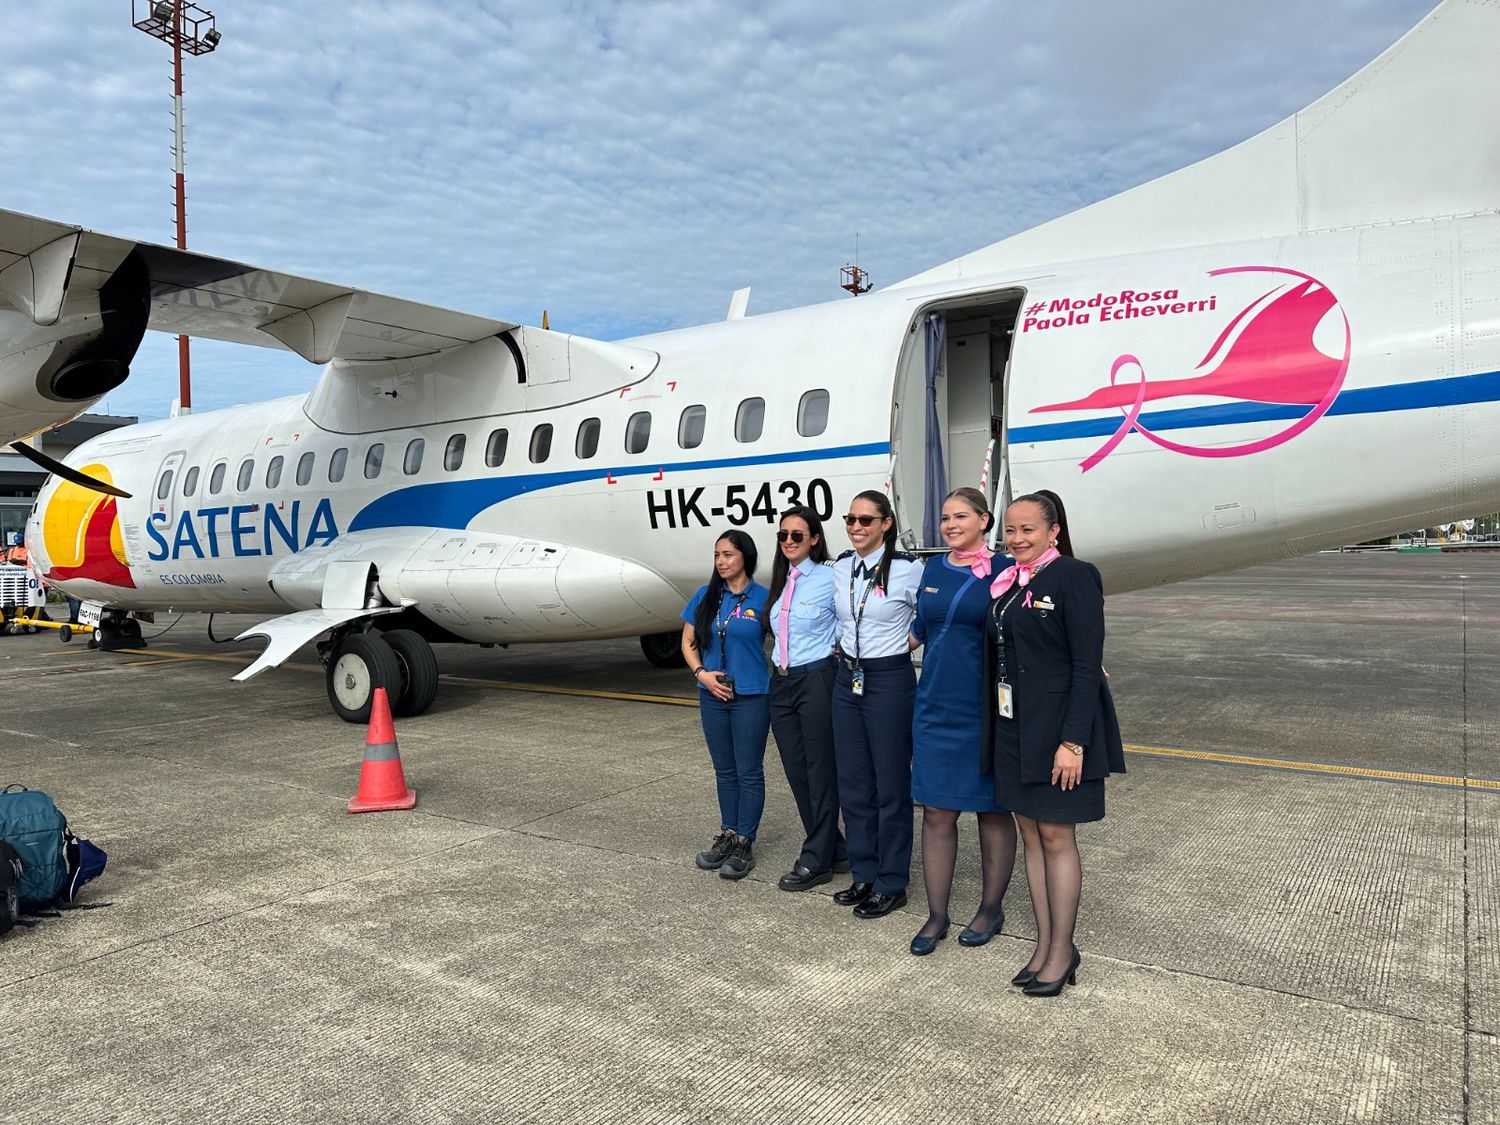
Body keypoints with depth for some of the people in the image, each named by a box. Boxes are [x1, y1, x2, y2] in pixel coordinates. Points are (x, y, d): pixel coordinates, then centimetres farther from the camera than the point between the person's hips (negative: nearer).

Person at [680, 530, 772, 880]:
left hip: (752, 697, -4)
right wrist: (702, 673, -5)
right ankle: (727, 834, 28)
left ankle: (745, 843, 14)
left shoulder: (762, 598, -8)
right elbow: (688, 642, 9)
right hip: (714, 695, 4)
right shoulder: (705, 597, 4)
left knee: (749, 772, 4)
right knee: (724, 770, 15)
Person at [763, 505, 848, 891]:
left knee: (820, 772, 2)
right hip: (781, 683, 8)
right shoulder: (781, 582, 12)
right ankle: (835, 851, 25)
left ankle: (815, 861, 13)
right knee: (796, 772, 11)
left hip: (816, 681, -8)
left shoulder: (829, 578, -10)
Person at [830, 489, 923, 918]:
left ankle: (892, 885, 16)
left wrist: (899, 644, 0)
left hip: (889, 680, -6)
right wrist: (846, 649, 11)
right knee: (852, 784, 12)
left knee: (891, 786, 3)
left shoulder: (908, 570, -13)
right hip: (847, 679, 6)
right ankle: (864, 875, 26)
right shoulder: (840, 569, 5)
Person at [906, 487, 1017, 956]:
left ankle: (991, 908, 27)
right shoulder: (934, 569, 8)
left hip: (985, 711, -4)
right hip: (935, 707, 4)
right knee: (936, 812, 7)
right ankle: (936, 915, 19)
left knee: (993, 810, 10)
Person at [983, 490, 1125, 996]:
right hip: (1012, 727, 7)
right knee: (1031, 834, 13)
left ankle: (1062, 951, 18)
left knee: (1057, 838, 3)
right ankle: (1044, 944, 25)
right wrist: (995, 728, 10)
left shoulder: (1074, 577, -12)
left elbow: (1087, 665, -16)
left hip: (1057, 728, -7)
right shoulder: (1007, 581, 8)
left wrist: (1074, 741, -20)